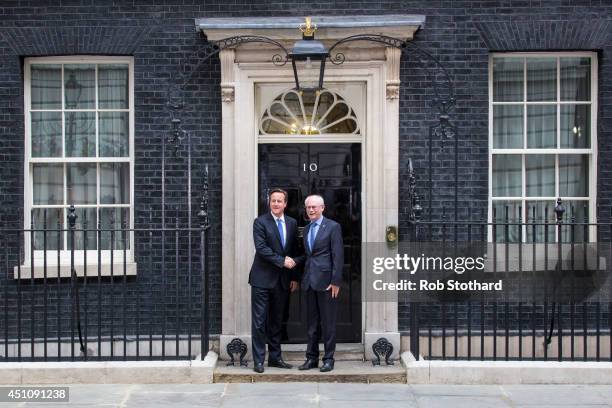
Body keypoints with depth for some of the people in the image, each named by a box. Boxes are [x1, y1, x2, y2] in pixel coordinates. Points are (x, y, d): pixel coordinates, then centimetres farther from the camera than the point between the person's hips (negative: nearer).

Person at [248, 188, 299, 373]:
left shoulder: (292, 223, 9)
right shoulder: (260, 222, -5)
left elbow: (294, 252, 12)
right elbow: (261, 248, -15)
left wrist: (294, 277, 8)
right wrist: (282, 261, -17)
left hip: (282, 280, 5)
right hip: (262, 278, -5)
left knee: (276, 321, 12)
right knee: (259, 321, -1)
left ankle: (275, 357, 21)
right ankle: (258, 360, 7)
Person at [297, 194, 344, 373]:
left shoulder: (333, 227, -5)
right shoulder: (307, 228, 15)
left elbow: (338, 256, -10)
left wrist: (336, 282, -14)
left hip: (326, 280, -6)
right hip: (309, 280, 6)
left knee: (328, 322, 2)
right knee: (312, 322, 11)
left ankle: (328, 359, 12)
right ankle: (311, 358, 19)